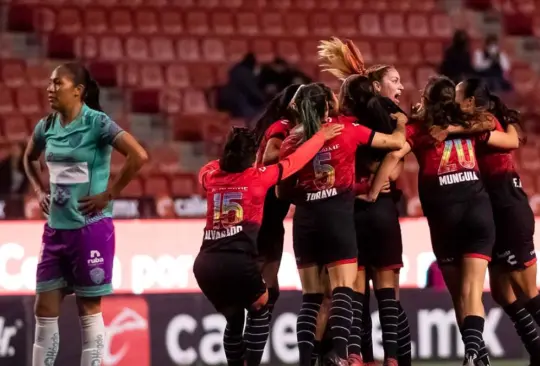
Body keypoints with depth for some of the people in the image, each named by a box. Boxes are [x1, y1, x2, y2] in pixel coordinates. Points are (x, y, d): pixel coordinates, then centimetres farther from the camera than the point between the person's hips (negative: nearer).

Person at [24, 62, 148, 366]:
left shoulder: (97, 123, -12)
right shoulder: (47, 126, 7)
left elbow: (139, 156, -21)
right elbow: (29, 159, 28)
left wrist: (109, 194, -17)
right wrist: (40, 191, 13)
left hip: (91, 229, -6)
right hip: (56, 229, 6)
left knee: (89, 310, 1)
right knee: (45, 311, 6)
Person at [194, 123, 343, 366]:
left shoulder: (211, 176, 15)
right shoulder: (258, 177, 5)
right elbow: (295, 161, 17)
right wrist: (321, 137, 31)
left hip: (204, 263, 5)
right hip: (238, 260, -5)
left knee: (234, 319, 24)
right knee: (260, 312, 18)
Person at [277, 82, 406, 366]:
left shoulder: (291, 142, 5)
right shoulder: (346, 129, 1)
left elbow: (283, 190, 10)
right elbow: (396, 142, 10)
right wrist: (401, 124, 30)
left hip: (305, 218, 3)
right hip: (338, 214, -2)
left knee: (310, 297, 8)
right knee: (343, 290, -7)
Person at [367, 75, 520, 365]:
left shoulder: (418, 129, 6)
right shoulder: (468, 127, 15)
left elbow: (394, 155, -11)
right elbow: (512, 141, 25)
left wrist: (372, 195, -7)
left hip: (444, 214, -1)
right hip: (478, 208, 1)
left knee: (458, 293, 14)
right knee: (472, 289, -8)